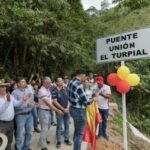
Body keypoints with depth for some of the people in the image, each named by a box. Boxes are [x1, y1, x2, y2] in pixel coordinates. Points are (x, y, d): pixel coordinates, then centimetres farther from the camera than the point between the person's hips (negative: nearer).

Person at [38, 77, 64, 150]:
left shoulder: (48, 89, 5)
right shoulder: (42, 91, -22)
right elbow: (48, 103, -22)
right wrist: (57, 110, -19)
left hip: (48, 110, 9)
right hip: (43, 111, -9)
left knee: (47, 126, 22)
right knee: (44, 129, -1)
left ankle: (43, 139, 43)